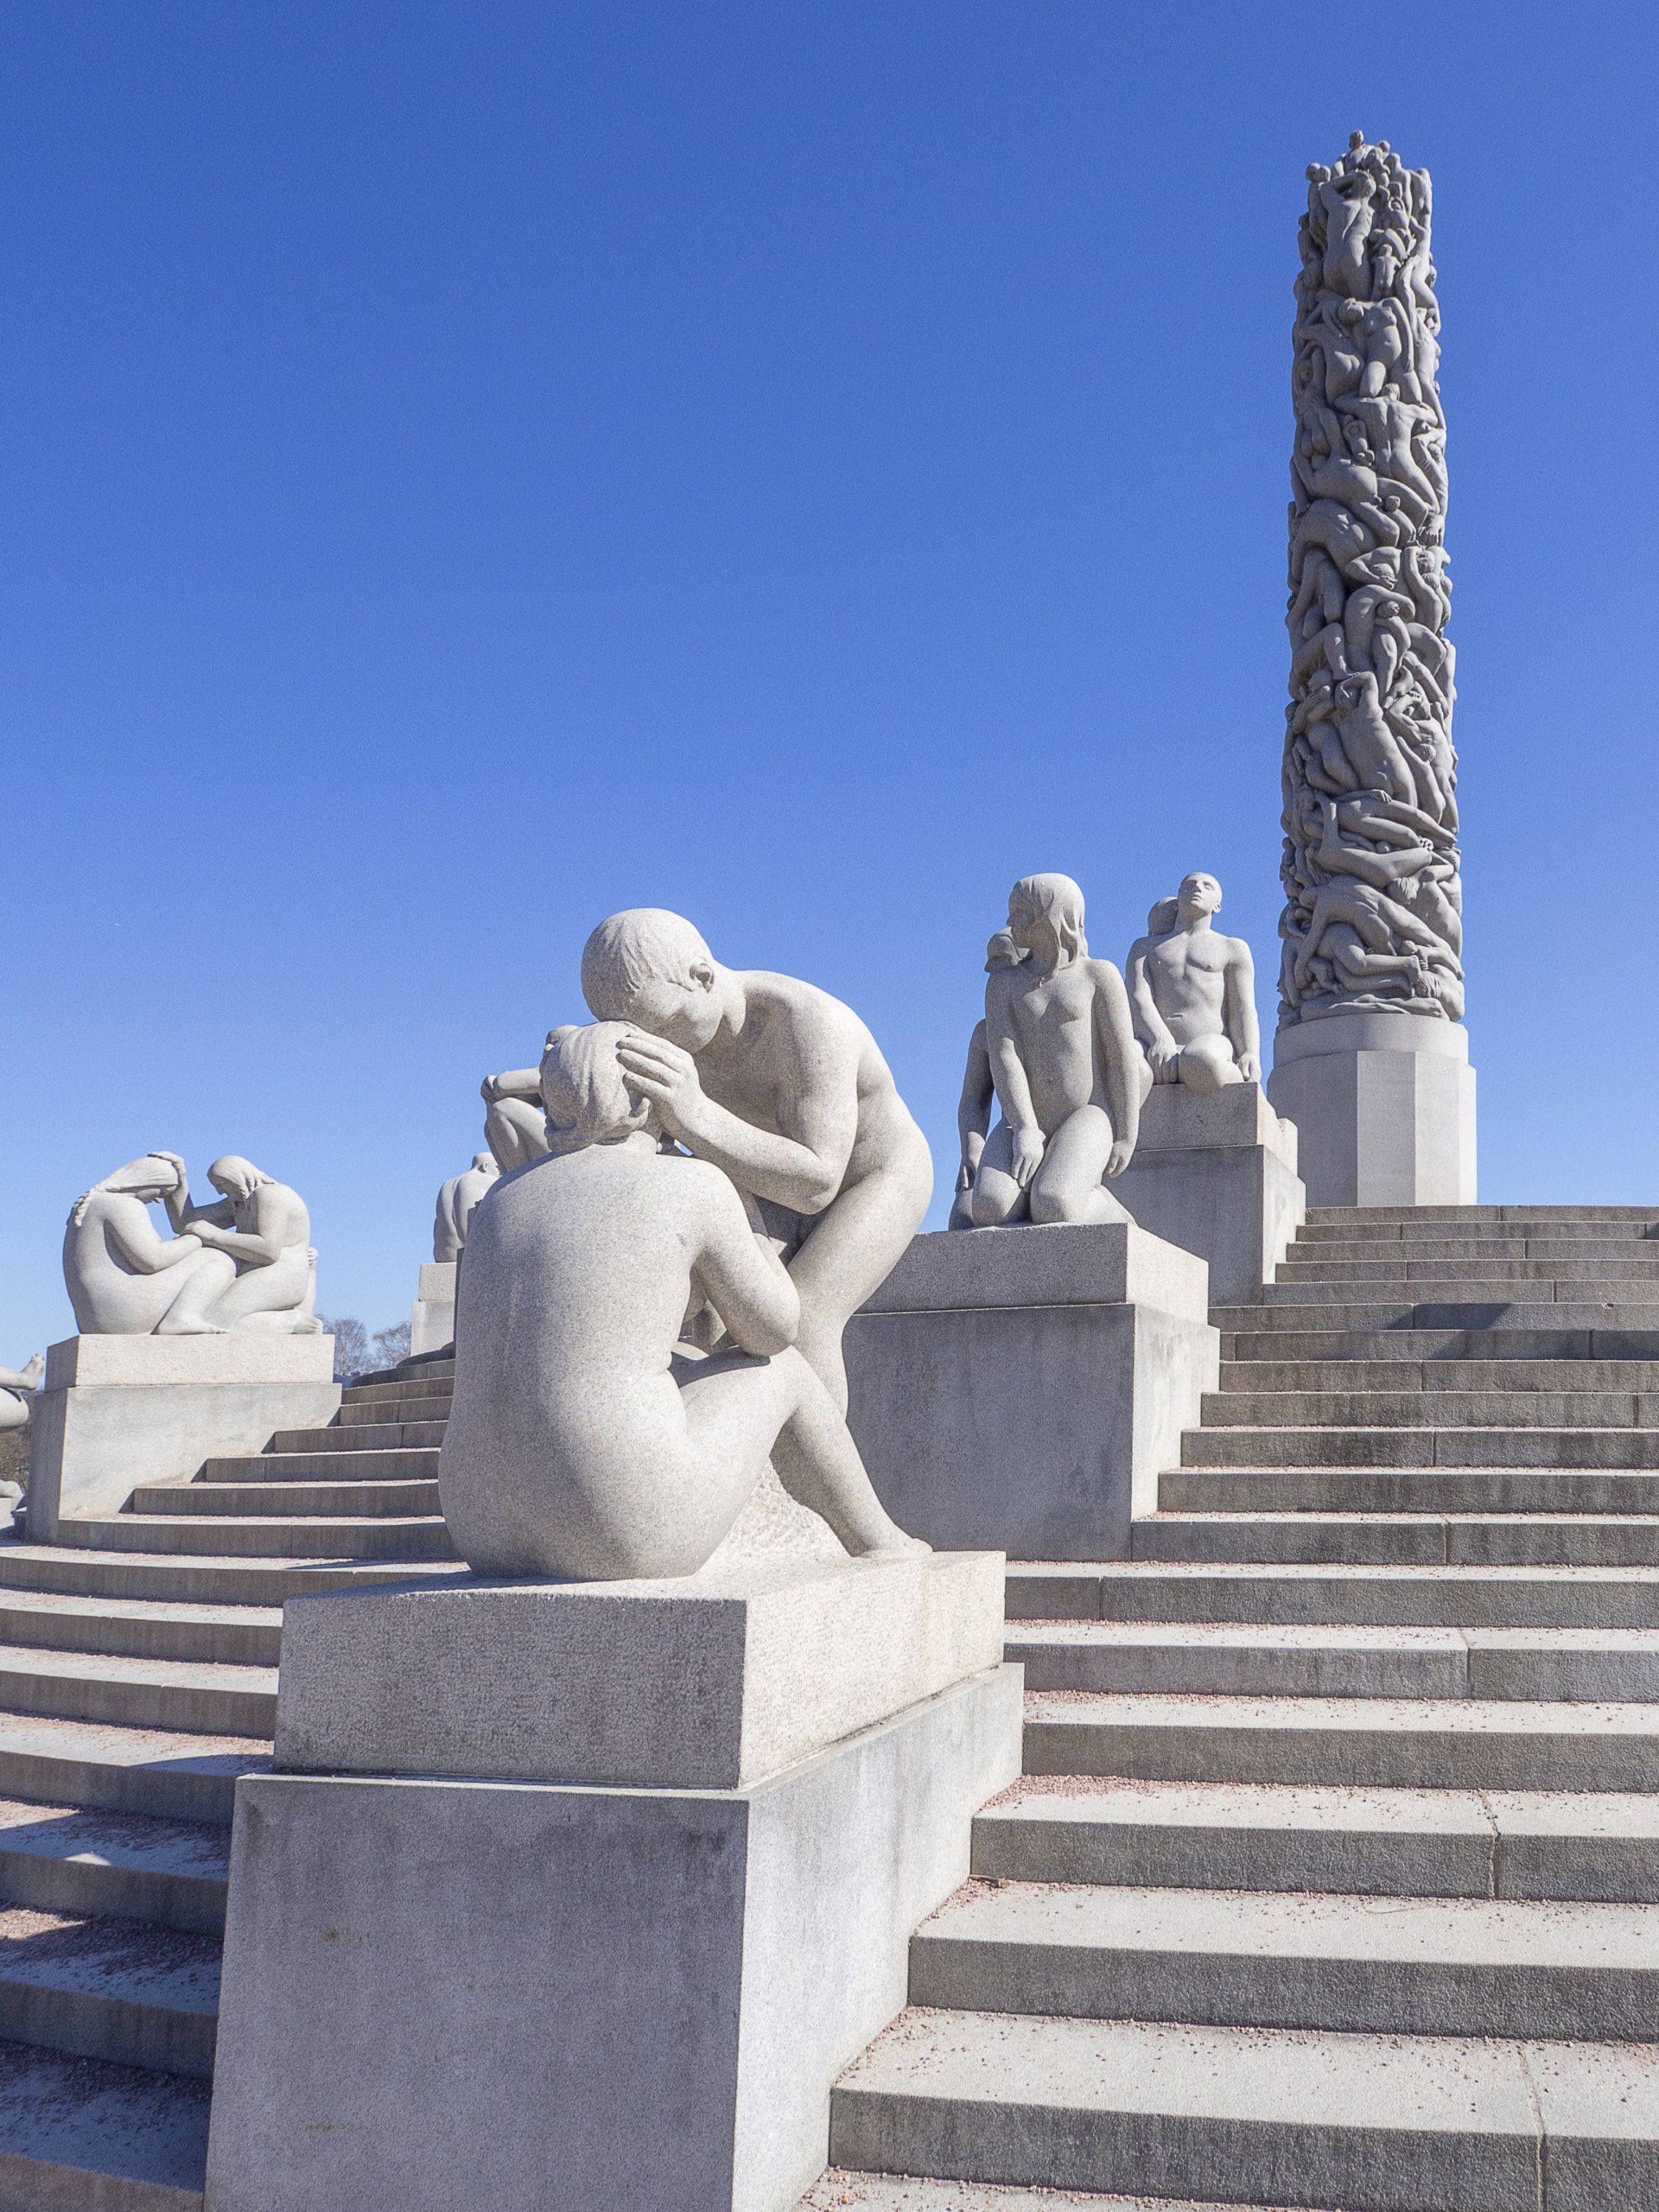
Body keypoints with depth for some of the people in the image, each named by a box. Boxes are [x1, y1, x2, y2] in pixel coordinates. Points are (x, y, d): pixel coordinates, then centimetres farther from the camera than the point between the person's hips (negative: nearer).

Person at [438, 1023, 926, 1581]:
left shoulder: (507, 1195, 14)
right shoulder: (695, 1186, -3)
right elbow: (771, 1329, 8)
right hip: (633, 1527, -6)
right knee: (778, 1366, 23)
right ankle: (876, 1539, 46)